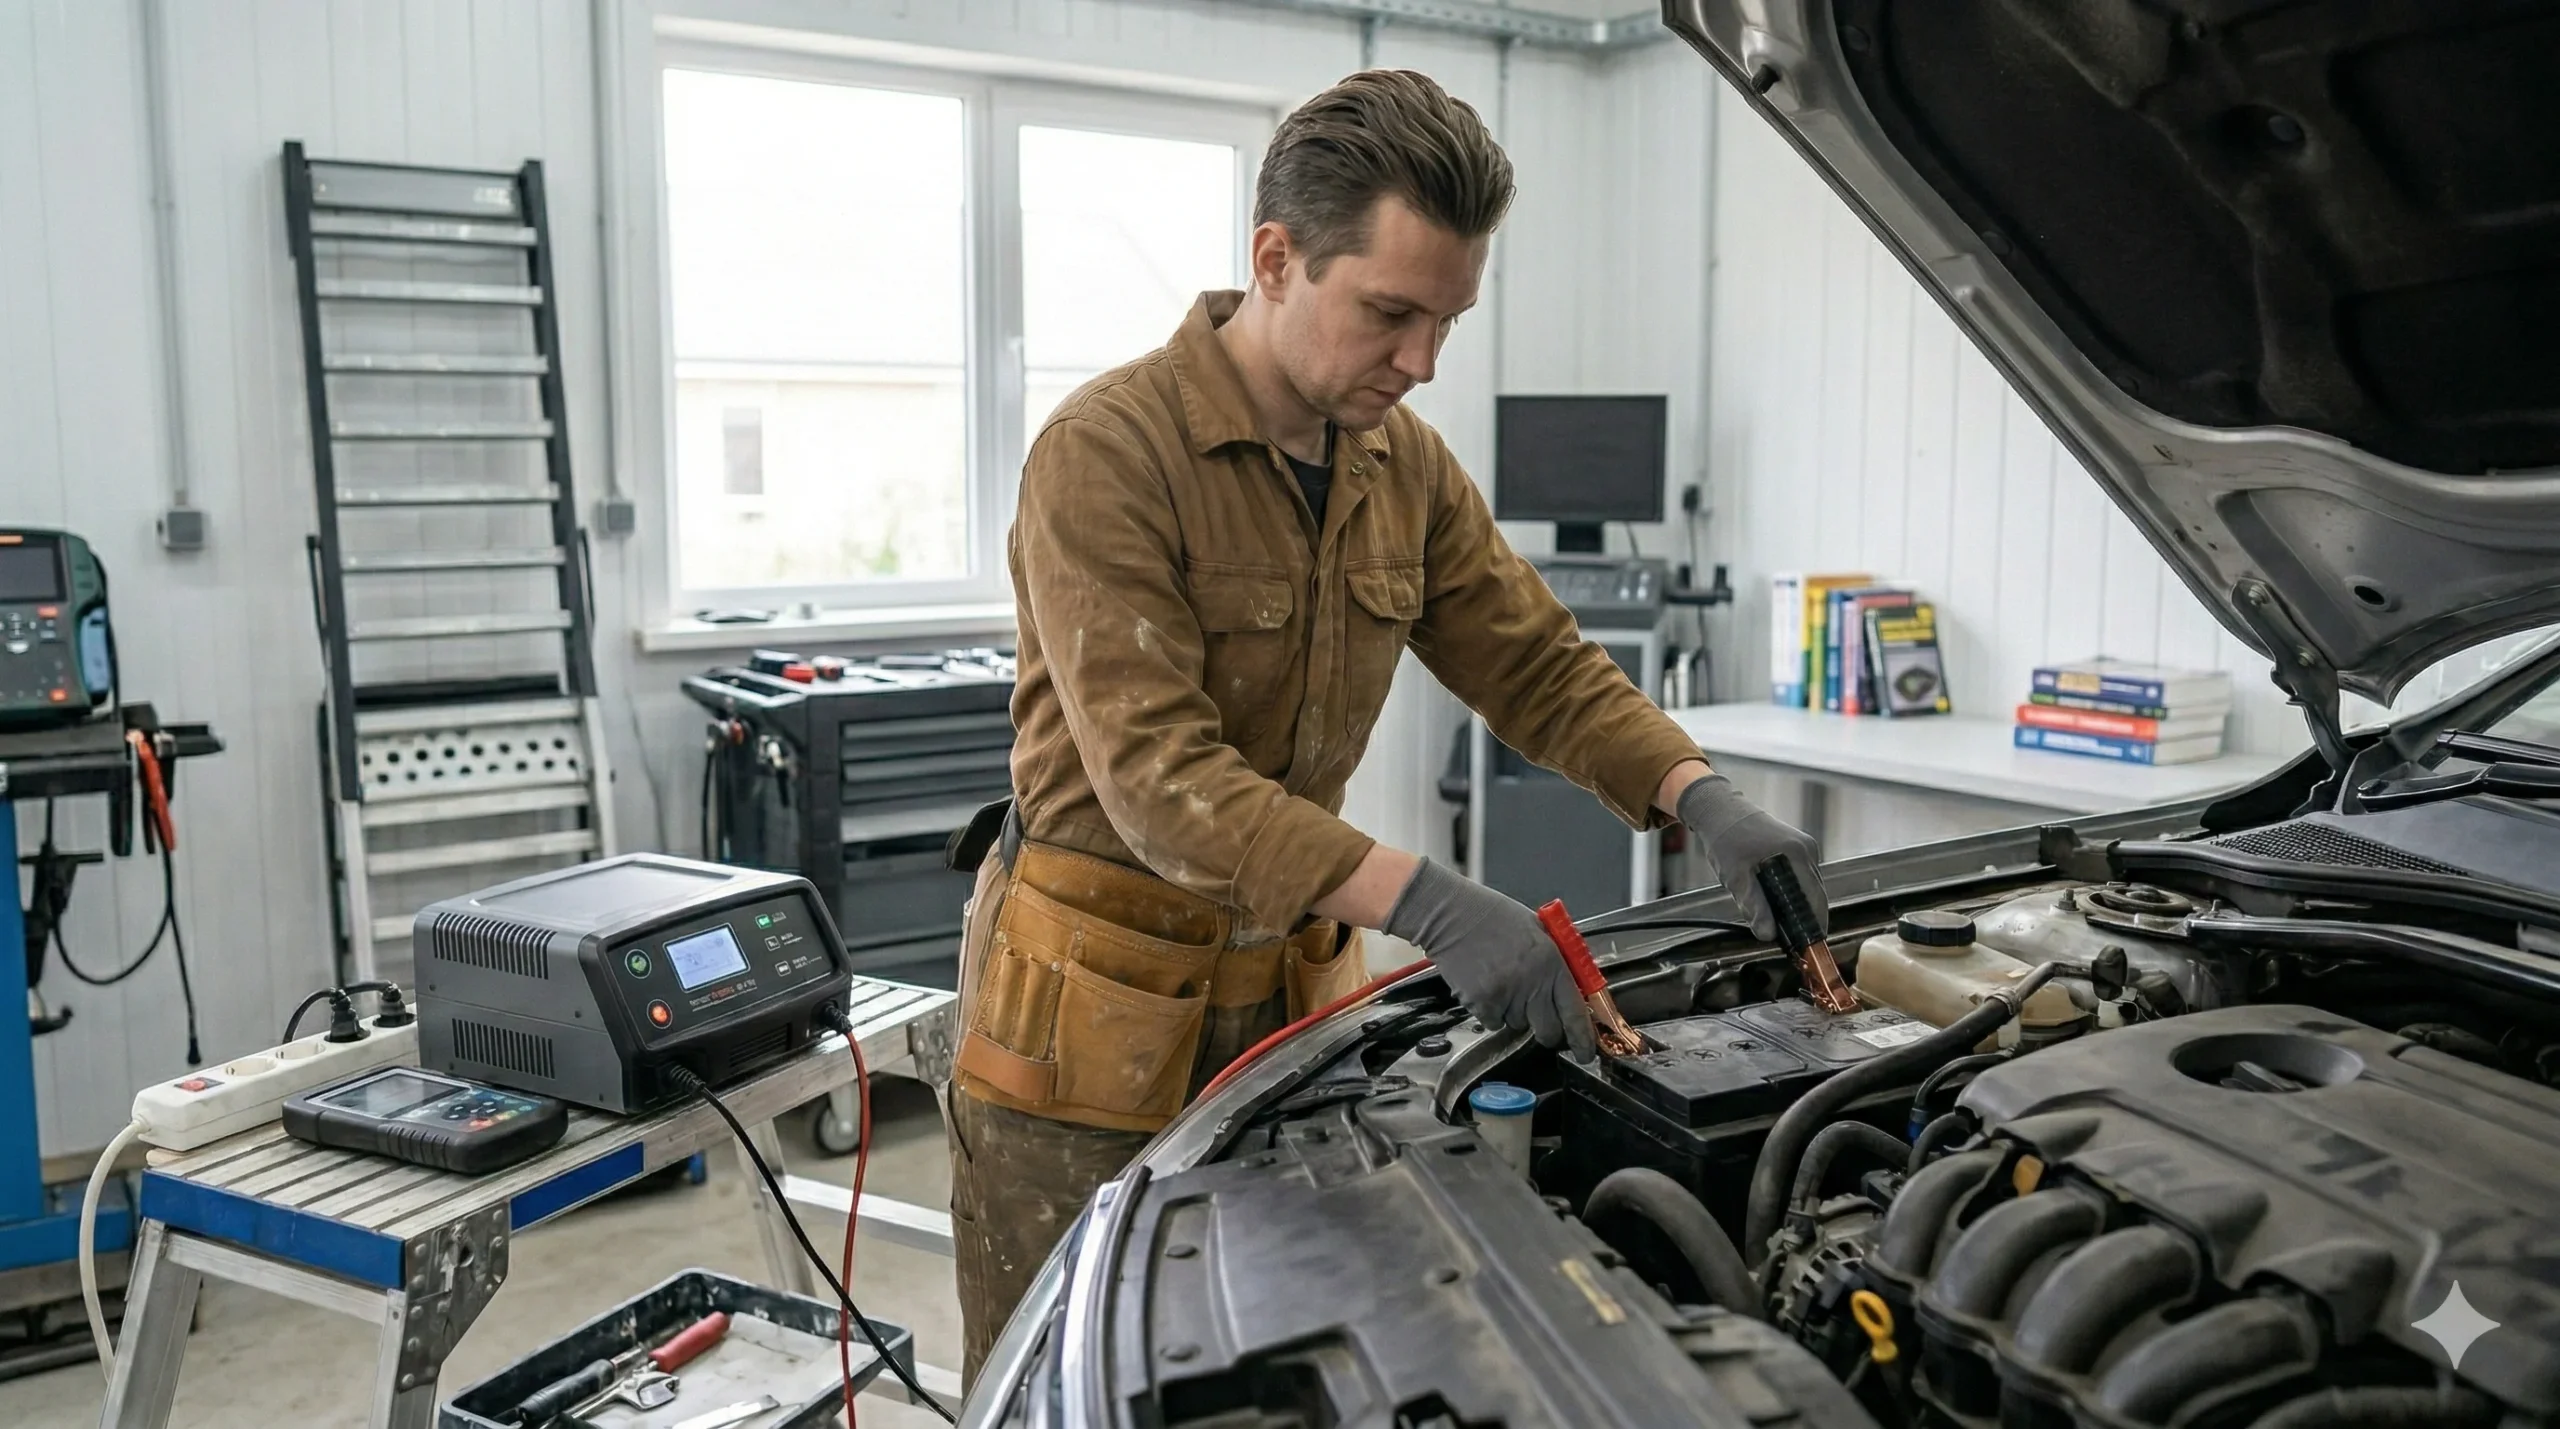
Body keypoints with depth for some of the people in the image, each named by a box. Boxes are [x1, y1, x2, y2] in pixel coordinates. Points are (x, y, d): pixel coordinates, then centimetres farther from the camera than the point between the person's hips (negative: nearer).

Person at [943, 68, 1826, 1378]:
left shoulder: (1403, 463, 3)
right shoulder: (1107, 454, -20)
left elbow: (1539, 666, 5)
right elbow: (1160, 779, -28)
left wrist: (1704, 800, -13)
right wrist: (1425, 903, -37)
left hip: (1288, 977, 6)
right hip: (1097, 998, -5)